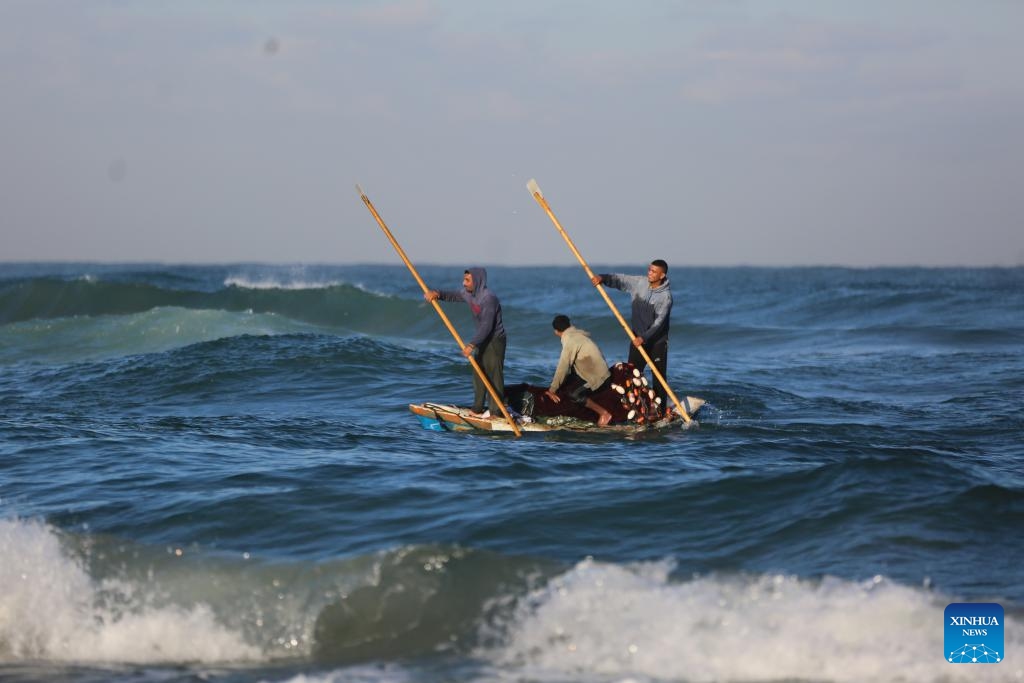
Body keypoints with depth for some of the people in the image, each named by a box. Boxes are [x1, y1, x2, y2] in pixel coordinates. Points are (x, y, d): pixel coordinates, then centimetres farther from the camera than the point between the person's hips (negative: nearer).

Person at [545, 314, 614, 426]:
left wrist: (552, 390, -11)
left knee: (574, 394, -24)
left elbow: (562, 368, -18)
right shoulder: (578, 334, 9)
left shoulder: (570, 342, -18)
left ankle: (603, 413, -17)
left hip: (598, 378, -10)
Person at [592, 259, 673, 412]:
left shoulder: (666, 296, -17)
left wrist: (644, 338, -32)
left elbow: (659, 321, -23)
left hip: (657, 342, -5)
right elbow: (619, 280, 2)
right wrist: (603, 278, -18)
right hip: (638, 339, 5)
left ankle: (661, 410, 5)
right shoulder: (640, 282, -1)